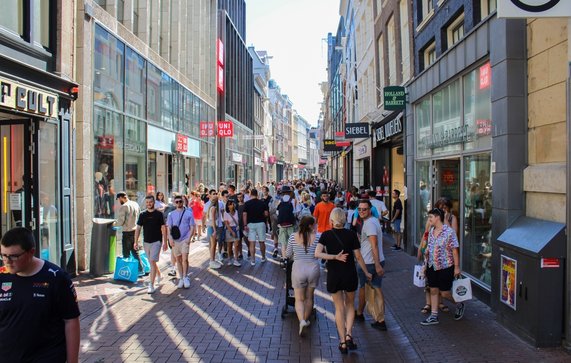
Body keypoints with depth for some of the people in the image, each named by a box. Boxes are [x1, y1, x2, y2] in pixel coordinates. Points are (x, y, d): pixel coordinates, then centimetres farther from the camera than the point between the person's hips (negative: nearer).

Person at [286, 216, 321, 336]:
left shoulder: (293, 236, -5)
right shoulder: (317, 237, -9)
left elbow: (288, 255, 2)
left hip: (298, 269, 0)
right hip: (313, 268, 0)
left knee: (299, 299, 8)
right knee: (309, 297, 18)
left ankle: (301, 320, -12)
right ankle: (306, 320, 30)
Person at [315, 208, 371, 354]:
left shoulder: (326, 235, -6)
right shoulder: (351, 234, -7)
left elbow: (317, 253, -19)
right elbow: (358, 256, -4)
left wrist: (335, 257, -19)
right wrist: (366, 273, 8)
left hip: (333, 276, 0)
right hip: (350, 275, 0)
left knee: (339, 308, 13)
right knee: (350, 305, 20)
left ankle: (342, 342, 15)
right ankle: (349, 335, 3)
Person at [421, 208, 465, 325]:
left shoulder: (449, 232, -17)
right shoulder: (431, 231, 5)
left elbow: (454, 250, -15)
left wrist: (457, 267, -14)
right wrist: (426, 252, -3)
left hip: (445, 267, -6)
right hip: (432, 267, 7)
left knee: (444, 293, 3)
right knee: (433, 291, 10)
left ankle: (460, 305, 32)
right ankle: (434, 316, 19)